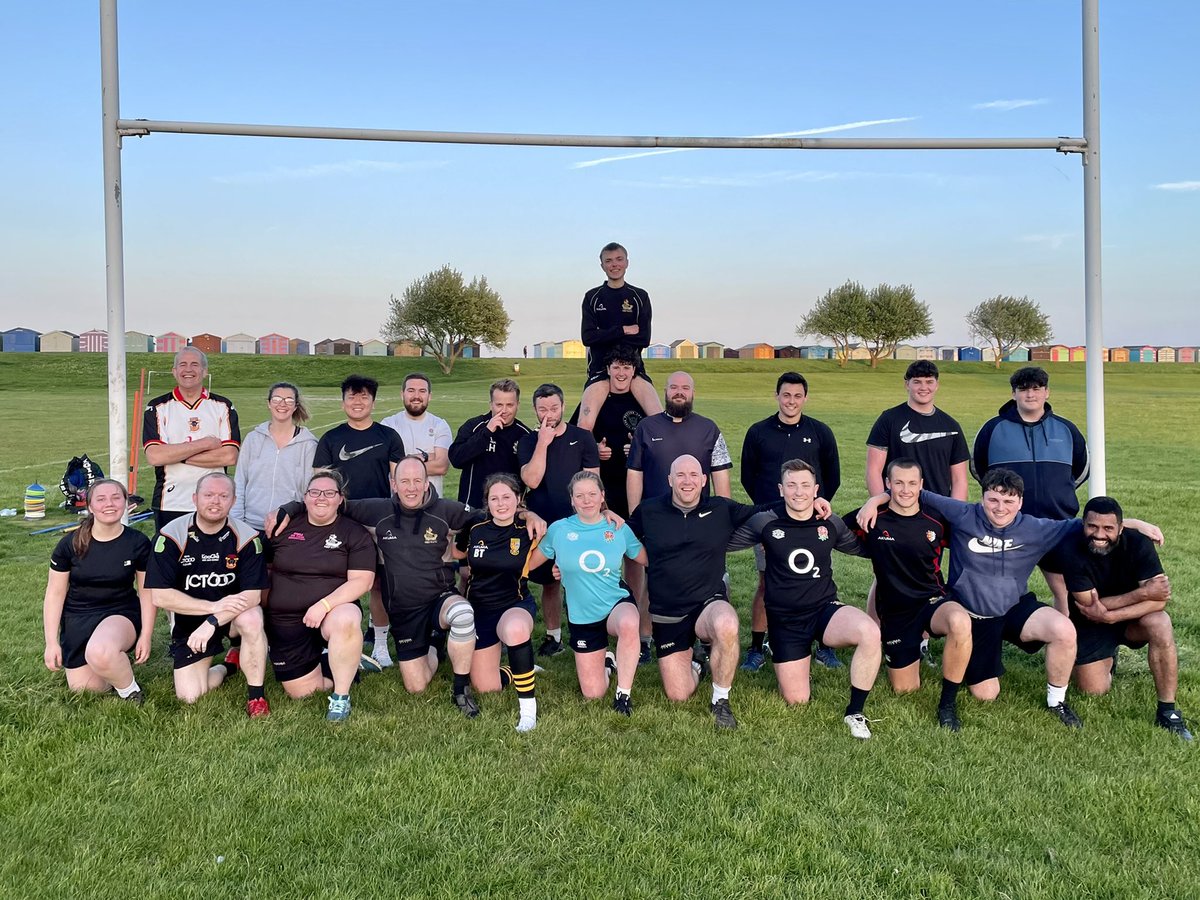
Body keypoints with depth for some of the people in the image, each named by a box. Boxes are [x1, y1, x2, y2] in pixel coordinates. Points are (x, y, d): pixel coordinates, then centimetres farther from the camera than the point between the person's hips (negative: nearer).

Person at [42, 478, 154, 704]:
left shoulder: (138, 543, -9)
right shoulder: (70, 544, -7)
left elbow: (147, 592, 0)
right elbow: (55, 594, 0)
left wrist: (146, 636, -3)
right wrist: (52, 642, -1)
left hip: (120, 613, -3)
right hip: (77, 619, 3)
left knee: (100, 653, -36)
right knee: (84, 690, -4)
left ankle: (130, 691, -8)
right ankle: (116, 664, 27)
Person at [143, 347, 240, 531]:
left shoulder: (223, 407, 5)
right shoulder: (157, 408, 4)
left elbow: (230, 457, -8)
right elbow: (154, 456, -10)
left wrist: (178, 456, -10)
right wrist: (205, 443, -11)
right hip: (170, 505, 0)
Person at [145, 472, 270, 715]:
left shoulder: (246, 537, -14)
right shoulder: (172, 535, -15)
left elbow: (253, 595, -18)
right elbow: (160, 595, -18)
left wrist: (212, 622, -30)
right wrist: (213, 606, -25)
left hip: (234, 614, -1)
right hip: (188, 619, 1)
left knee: (251, 620, -35)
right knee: (189, 696, -9)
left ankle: (256, 695, -16)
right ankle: (226, 668, 25)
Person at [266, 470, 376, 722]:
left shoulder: (355, 534, -2)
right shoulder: (285, 528, 6)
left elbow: (362, 581, -11)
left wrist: (324, 605, -22)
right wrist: (264, 612, 7)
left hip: (335, 610, -3)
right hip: (286, 621, 3)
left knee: (346, 620, -38)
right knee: (300, 692, -2)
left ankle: (341, 696, -18)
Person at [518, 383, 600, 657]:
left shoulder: (583, 437, 1)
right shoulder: (528, 442, 4)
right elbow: (531, 480, -11)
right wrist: (543, 442, -14)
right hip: (542, 524, 2)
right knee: (549, 582, 11)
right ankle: (553, 637, 25)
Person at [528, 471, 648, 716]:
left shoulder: (619, 529, -3)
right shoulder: (558, 530, -5)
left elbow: (649, 559, 5)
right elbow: (529, 563, 2)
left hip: (617, 604, -1)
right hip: (582, 616, 1)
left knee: (629, 624, -41)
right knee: (593, 693, 2)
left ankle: (624, 693, -18)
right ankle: (606, 661, 38)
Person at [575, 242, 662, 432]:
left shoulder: (640, 297, 9)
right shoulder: (592, 297, 9)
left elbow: (644, 339, -1)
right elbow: (588, 337, -3)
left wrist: (606, 336, -7)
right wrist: (623, 330, -9)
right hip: (600, 368, 0)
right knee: (584, 427, -20)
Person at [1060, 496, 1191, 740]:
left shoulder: (1138, 543, -23)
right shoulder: (1070, 550, -26)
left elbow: (1159, 600, -29)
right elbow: (1089, 605, -24)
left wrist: (1108, 616, -36)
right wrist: (1143, 593, -28)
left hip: (1132, 619, 0)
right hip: (1090, 623, 0)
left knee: (1160, 624, -33)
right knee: (1093, 691, -4)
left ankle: (1167, 711, -19)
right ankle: (1109, 656, 32)